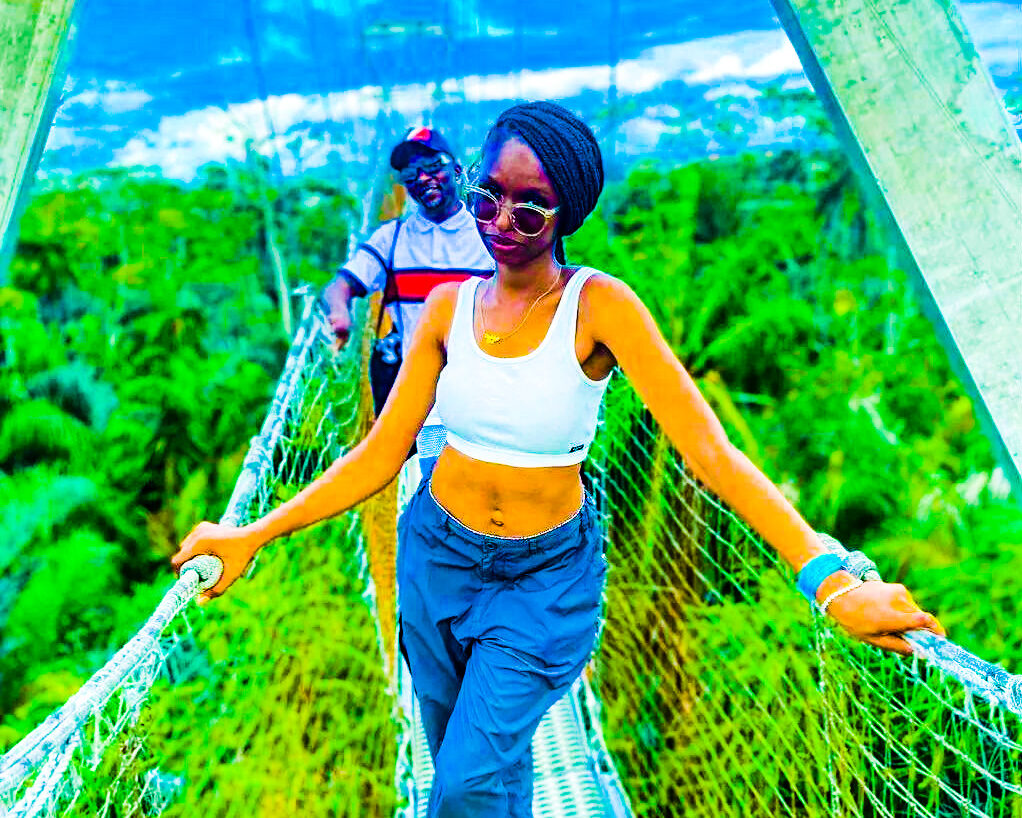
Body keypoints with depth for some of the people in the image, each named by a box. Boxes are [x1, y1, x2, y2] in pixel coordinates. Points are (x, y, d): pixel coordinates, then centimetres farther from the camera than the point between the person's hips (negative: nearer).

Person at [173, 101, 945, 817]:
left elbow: (709, 449, -26)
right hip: (438, 554, 4)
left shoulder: (598, 306, -17)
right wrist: (254, 535, -7)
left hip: (548, 572, -4)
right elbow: (381, 455, -3)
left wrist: (828, 577, -37)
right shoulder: (448, 307, -5)